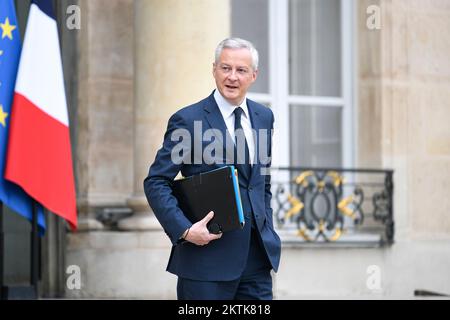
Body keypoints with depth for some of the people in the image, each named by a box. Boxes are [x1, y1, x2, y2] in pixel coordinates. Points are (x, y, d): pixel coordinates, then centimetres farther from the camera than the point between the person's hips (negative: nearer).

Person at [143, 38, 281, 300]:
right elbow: (156, 182, -8)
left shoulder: (264, 117, 11)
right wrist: (184, 230, -18)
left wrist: (267, 229, 13)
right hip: (208, 255, -5)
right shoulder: (188, 120, -7)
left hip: (257, 254, 5)